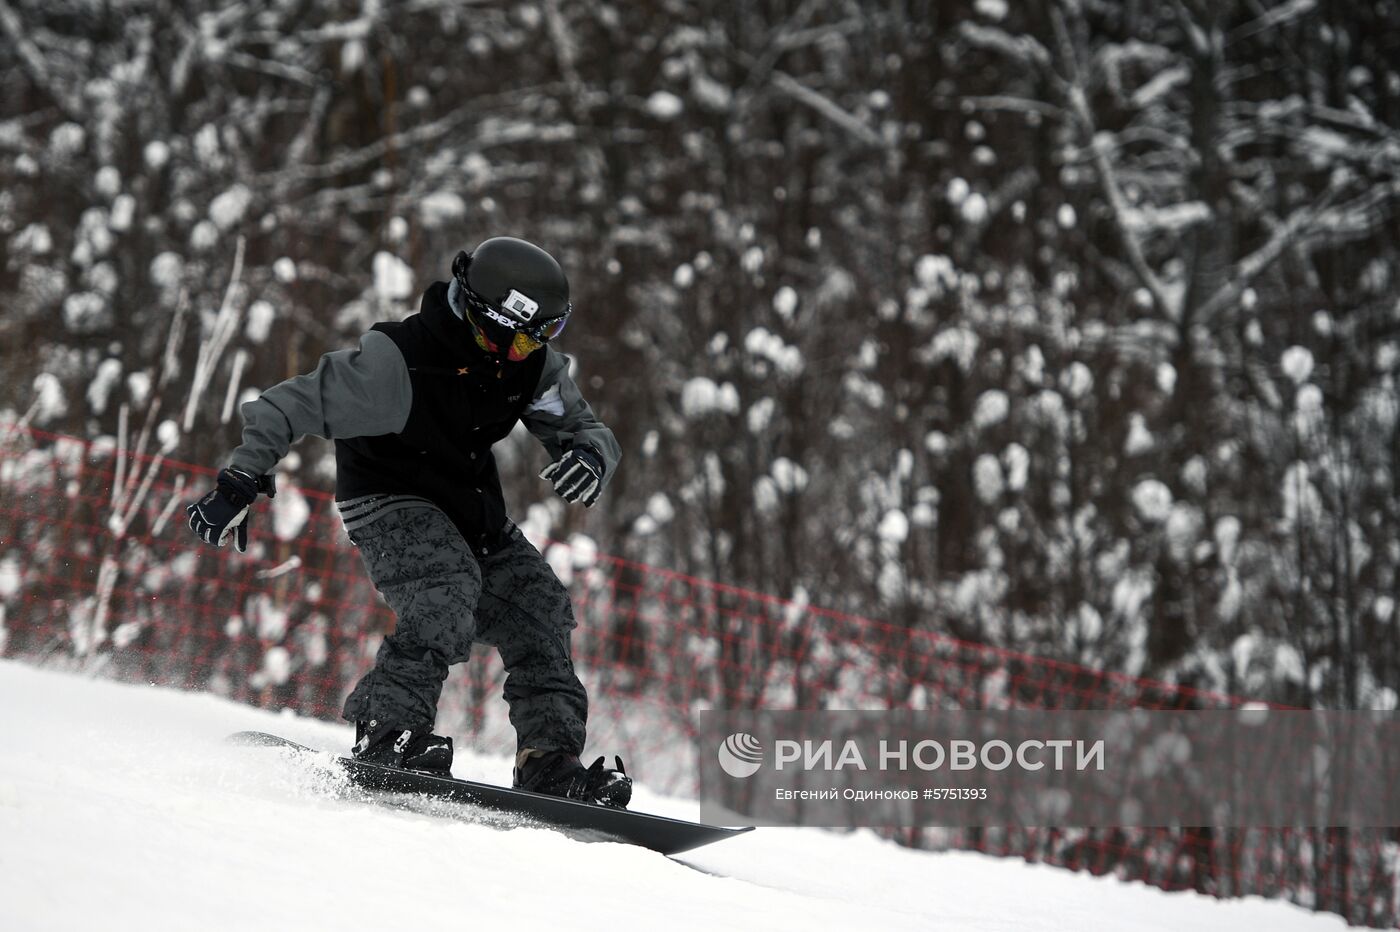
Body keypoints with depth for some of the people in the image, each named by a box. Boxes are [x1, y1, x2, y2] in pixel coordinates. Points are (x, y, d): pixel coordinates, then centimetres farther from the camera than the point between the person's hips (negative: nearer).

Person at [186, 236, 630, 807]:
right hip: (388, 501, -7)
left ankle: (549, 761, -6)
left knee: (538, 605, -7)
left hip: (470, 508, 7)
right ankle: (386, 732, -29)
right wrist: (240, 484, -26)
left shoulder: (533, 365, -10)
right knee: (447, 596, -32)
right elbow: (293, 406, -23)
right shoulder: (398, 361, -29)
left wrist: (592, 460, -28)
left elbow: (585, 428, -2)